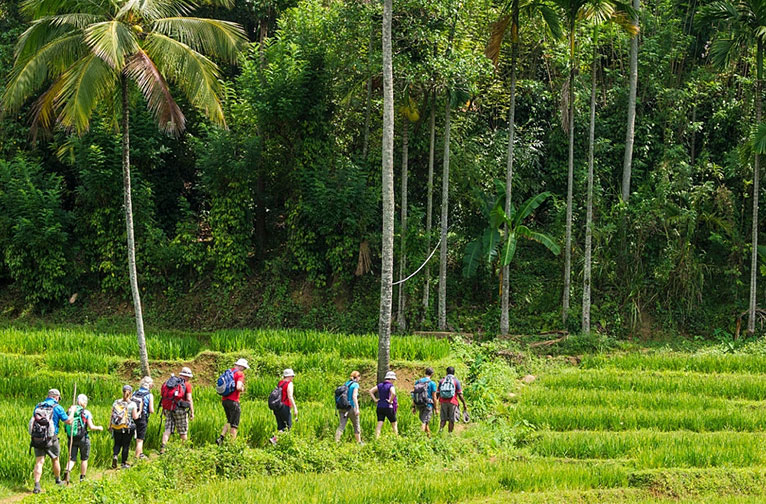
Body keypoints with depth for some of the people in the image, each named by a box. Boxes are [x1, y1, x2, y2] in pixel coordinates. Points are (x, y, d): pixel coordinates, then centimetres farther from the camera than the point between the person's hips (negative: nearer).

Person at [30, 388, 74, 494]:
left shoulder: (38, 406, 7)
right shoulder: (57, 407, -5)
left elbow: (33, 419, 17)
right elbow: (68, 421, -2)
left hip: (37, 438, 2)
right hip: (51, 438, -2)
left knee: (39, 462, 1)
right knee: (55, 459, 19)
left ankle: (37, 485, -12)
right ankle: (58, 480, 37)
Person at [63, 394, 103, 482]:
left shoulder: (71, 409, 0)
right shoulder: (86, 413, -9)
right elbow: (91, 427, -11)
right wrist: (99, 428, 6)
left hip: (72, 438, 3)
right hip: (83, 438, -3)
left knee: (72, 459, 6)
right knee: (84, 459, 16)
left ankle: (67, 471, -22)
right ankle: (82, 478, 22)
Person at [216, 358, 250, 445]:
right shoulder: (240, 374, -9)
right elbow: (238, 387, -21)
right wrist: (242, 389, -1)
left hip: (224, 400, 7)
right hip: (233, 401, -7)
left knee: (229, 421, 21)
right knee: (234, 425, 0)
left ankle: (221, 438, 6)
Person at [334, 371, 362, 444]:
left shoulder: (346, 384, 14)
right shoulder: (355, 384, -6)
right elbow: (354, 396, -16)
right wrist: (357, 408, -20)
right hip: (351, 407, -5)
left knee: (341, 425, -3)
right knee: (356, 426, 12)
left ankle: (336, 442, -17)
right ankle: (359, 442, 21)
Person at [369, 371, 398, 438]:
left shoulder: (380, 385, 10)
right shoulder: (391, 386, -9)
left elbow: (371, 391, 9)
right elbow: (393, 393, -29)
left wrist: (375, 399, 5)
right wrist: (390, 401, -16)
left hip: (380, 407, 5)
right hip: (388, 407, -5)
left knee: (379, 424, 1)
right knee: (394, 424, 10)